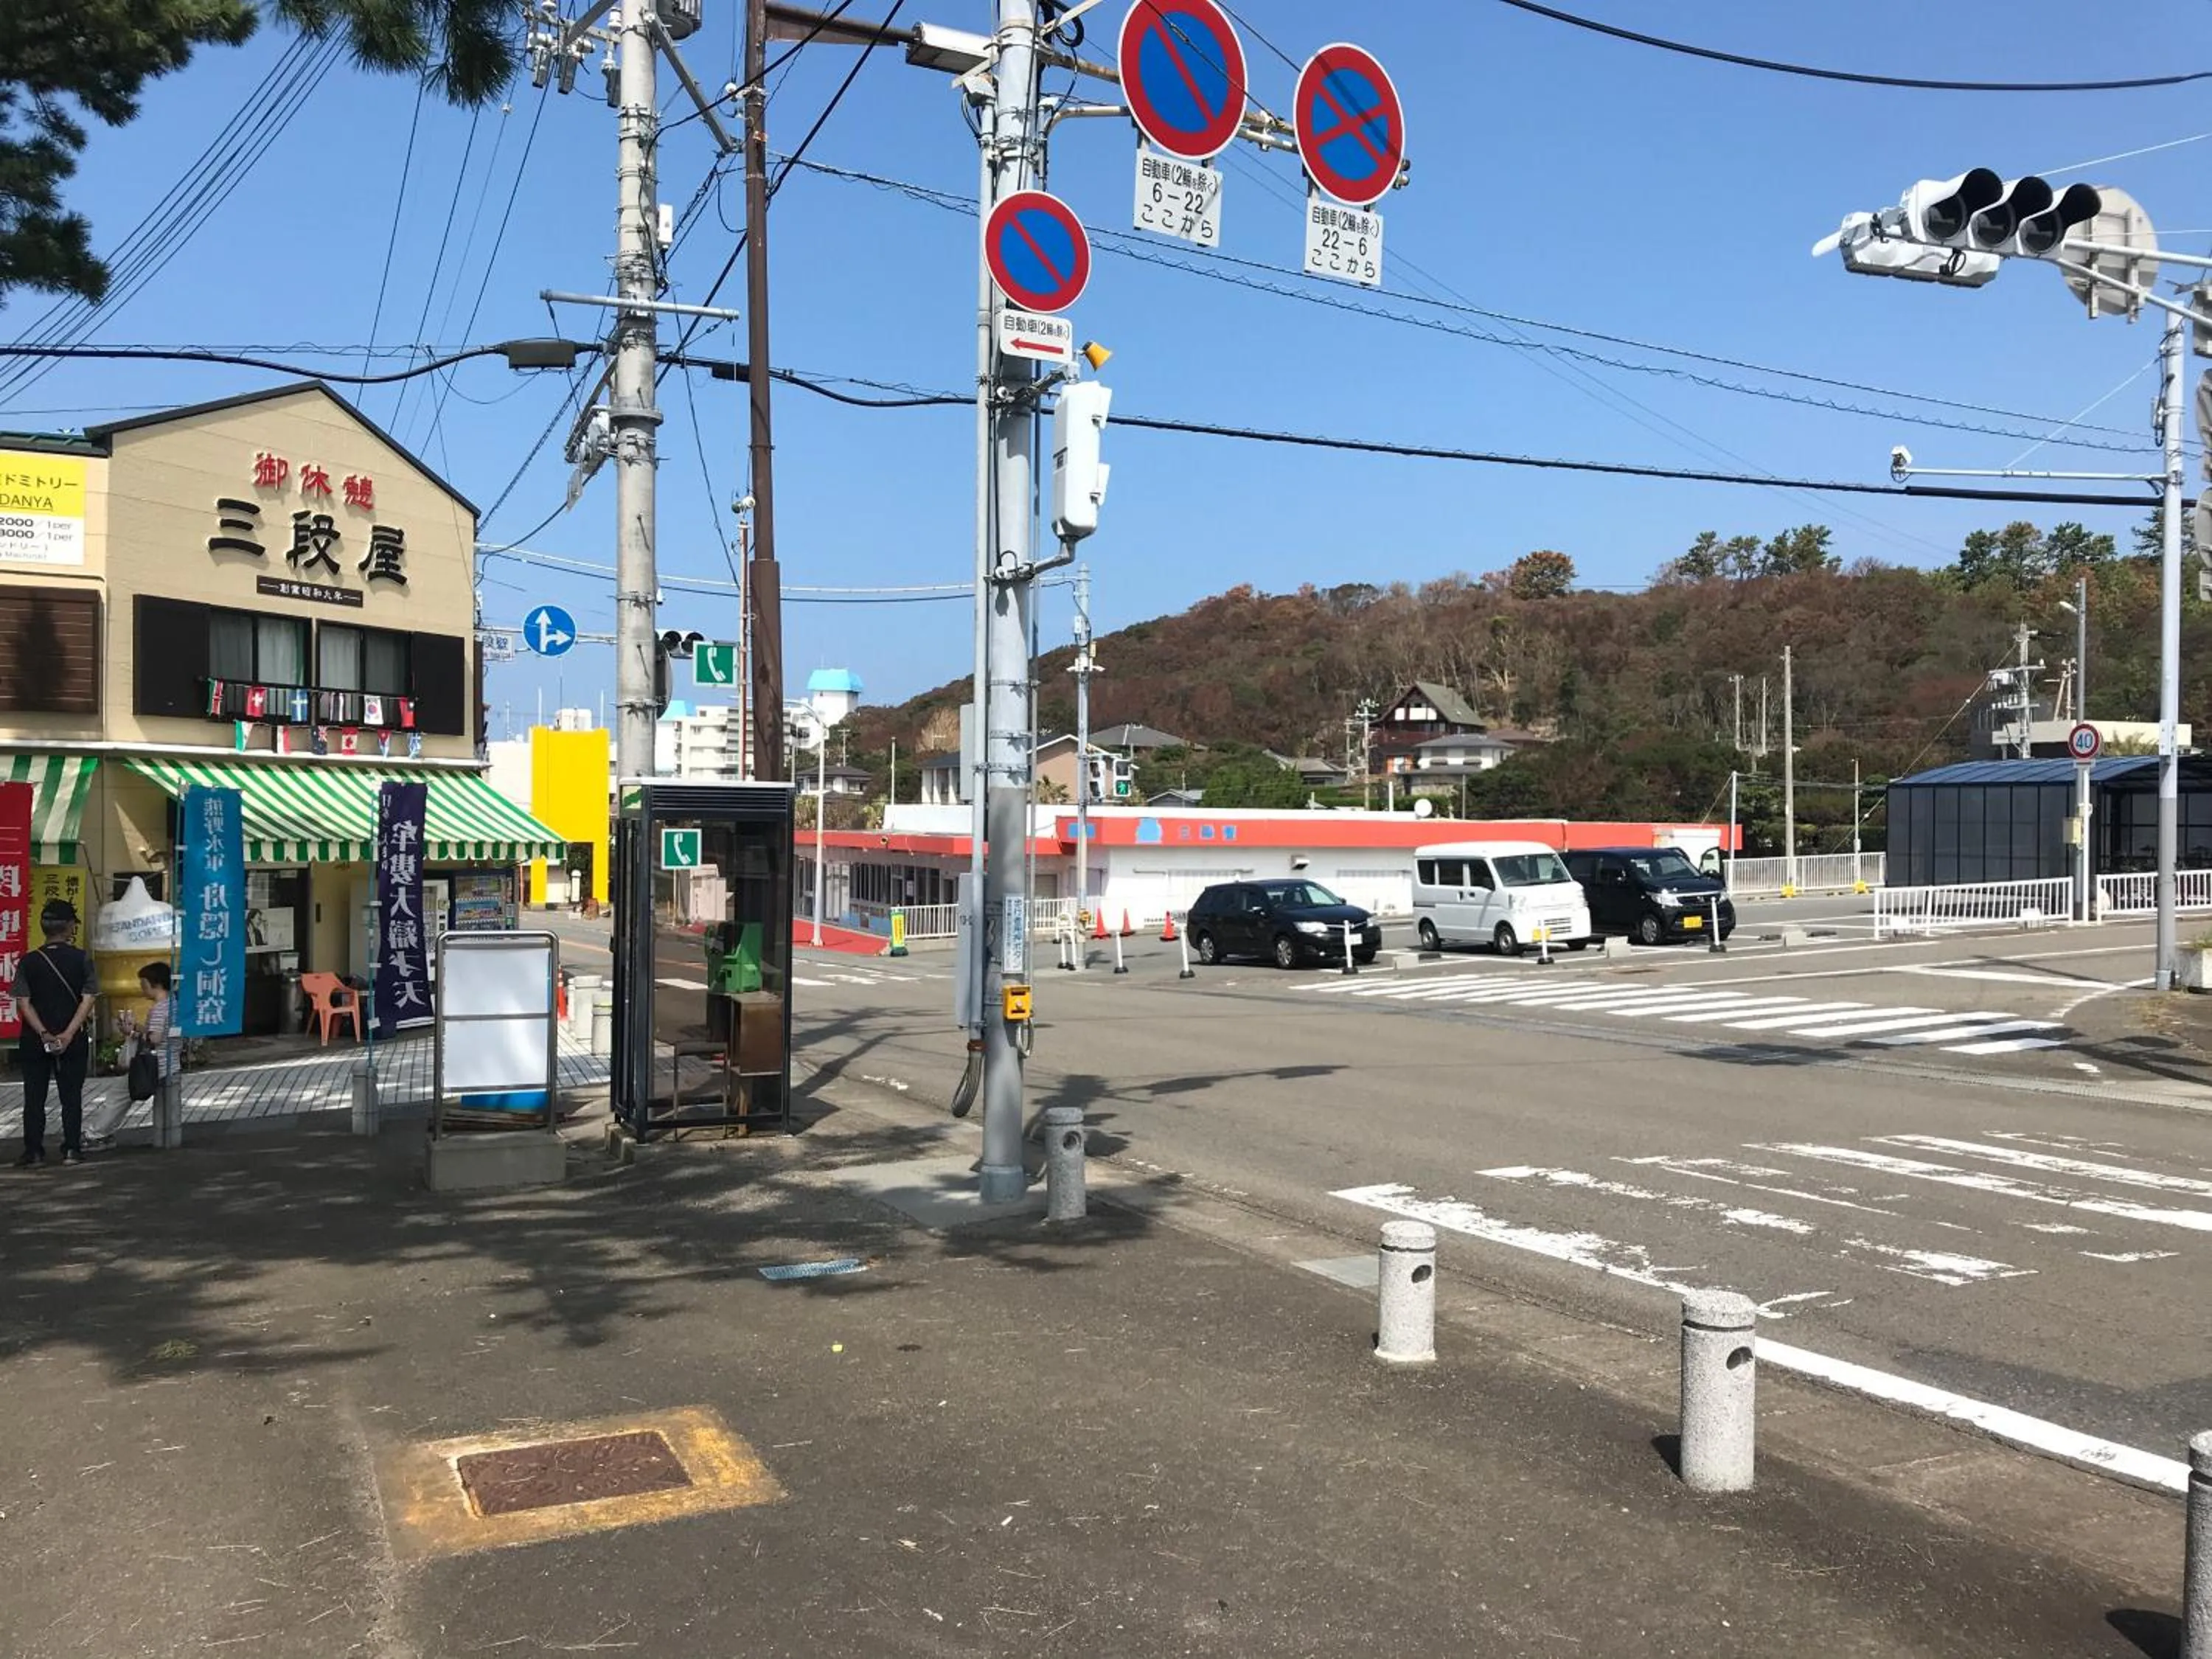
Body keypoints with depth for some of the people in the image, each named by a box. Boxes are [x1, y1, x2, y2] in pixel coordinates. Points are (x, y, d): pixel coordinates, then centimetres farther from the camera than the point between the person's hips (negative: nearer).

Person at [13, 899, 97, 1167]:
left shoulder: (28, 962, -2)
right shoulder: (82, 959, -5)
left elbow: (23, 1003, -8)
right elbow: (87, 1000, -11)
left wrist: (43, 1033, -13)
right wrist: (69, 1033, -12)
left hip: (35, 1040, 0)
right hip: (73, 1040, 0)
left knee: (34, 1097, 7)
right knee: (71, 1096, 7)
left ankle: (34, 1152, 6)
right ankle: (71, 1150, 5)